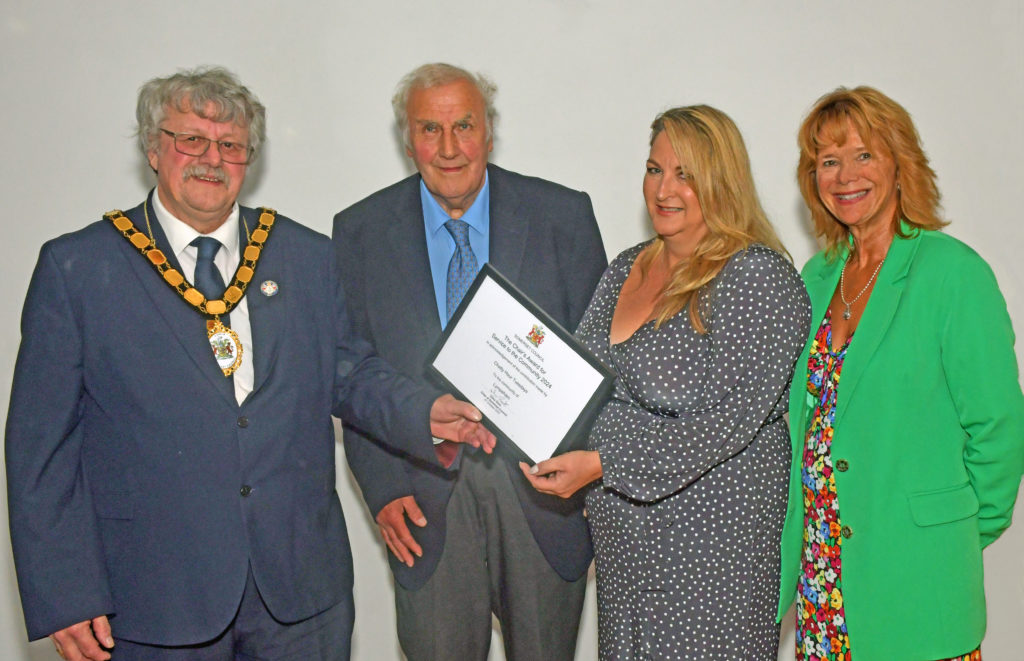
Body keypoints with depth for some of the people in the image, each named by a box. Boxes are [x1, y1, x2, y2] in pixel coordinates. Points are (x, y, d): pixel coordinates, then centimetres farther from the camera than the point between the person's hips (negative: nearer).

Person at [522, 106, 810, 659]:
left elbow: (730, 417, -21)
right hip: (621, 534, 7)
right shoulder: (625, 269, 10)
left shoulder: (758, 275, -13)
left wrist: (602, 464, -23)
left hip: (711, 538, -7)